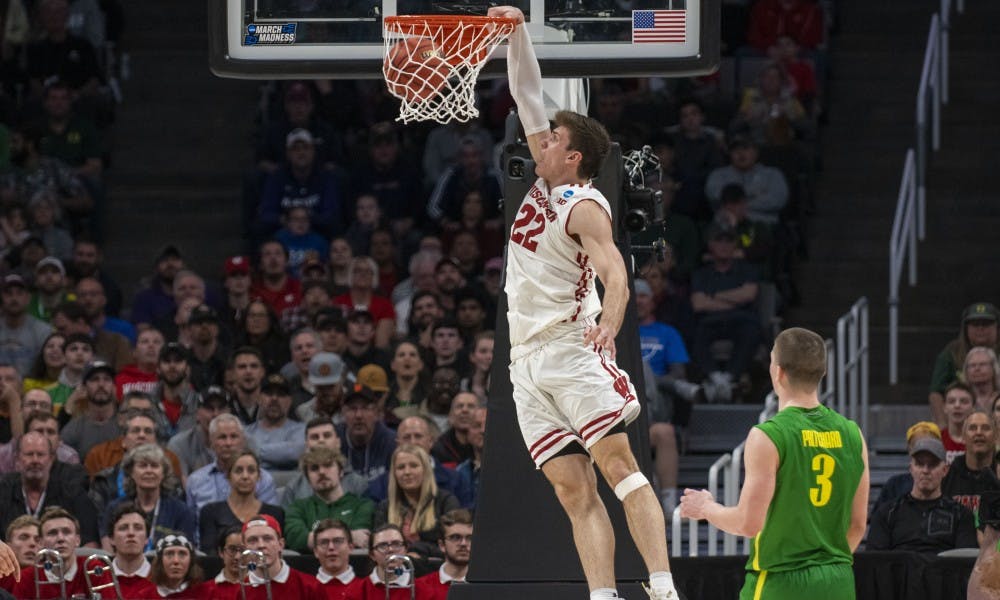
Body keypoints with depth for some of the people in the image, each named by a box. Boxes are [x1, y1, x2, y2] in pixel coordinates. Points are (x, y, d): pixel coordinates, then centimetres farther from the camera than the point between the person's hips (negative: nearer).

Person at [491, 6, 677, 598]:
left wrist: (610, 323, -41)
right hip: (528, 361, 8)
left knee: (618, 466, -16)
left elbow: (616, 275, -22)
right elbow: (528, 98, 20)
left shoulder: (586, 206, -8)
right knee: (574, 491, -1)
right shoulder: (547, 183, 14)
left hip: (571, 348, -8)